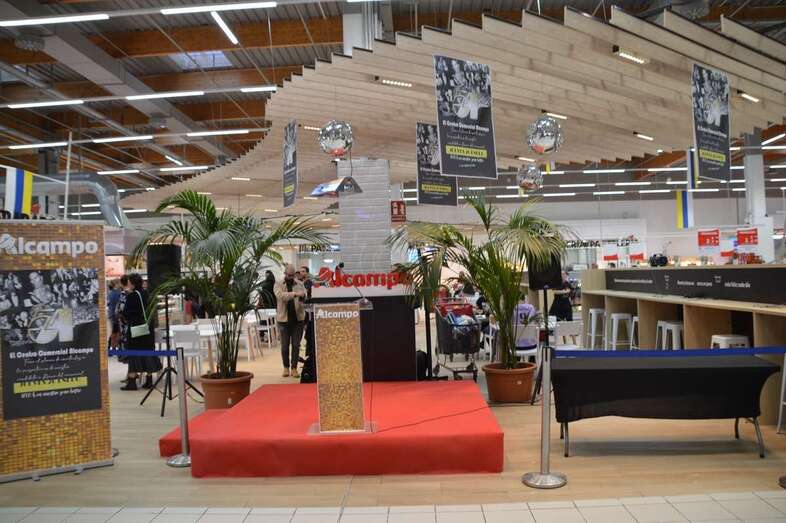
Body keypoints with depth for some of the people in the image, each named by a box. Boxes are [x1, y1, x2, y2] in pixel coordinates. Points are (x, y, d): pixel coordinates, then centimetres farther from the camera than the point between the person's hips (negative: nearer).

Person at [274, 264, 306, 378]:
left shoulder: (299, 284, 8)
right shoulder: (278, 284, 2)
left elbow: (304, 296, -6)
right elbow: (280, 295, -18)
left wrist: (302, 296, -31)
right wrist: (294, 293, -31)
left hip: (298, 318, 1)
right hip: (284, 318, -1)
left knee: (296, 345, 3)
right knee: (285, 345, 6)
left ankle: (294, 368, 11)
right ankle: (286, 367, 20)